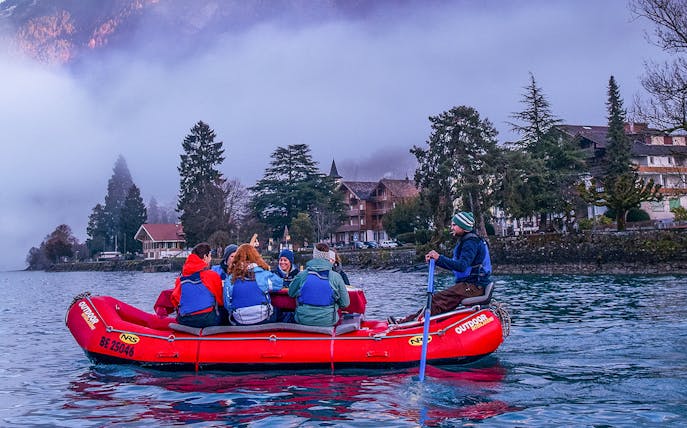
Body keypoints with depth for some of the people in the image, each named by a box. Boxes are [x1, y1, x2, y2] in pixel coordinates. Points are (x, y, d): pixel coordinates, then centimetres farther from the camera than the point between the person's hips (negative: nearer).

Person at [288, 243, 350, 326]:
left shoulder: (301, 275, -5)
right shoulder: (336, 277, -6)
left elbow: (291, 293, 12)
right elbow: (345, 303, 0)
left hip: (303, 320, 1)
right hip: (328, 322, -1)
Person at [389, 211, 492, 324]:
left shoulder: (471, 243, -14)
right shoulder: (466, 241, 20)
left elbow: (462, 266, -27)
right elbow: (455, 265, 18)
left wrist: (439, 258, -29)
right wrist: (435, 260, 6)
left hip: (474, 287, -10)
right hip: (470, 285, 10)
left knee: (438, 300, -19)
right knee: (438, 299, -2)